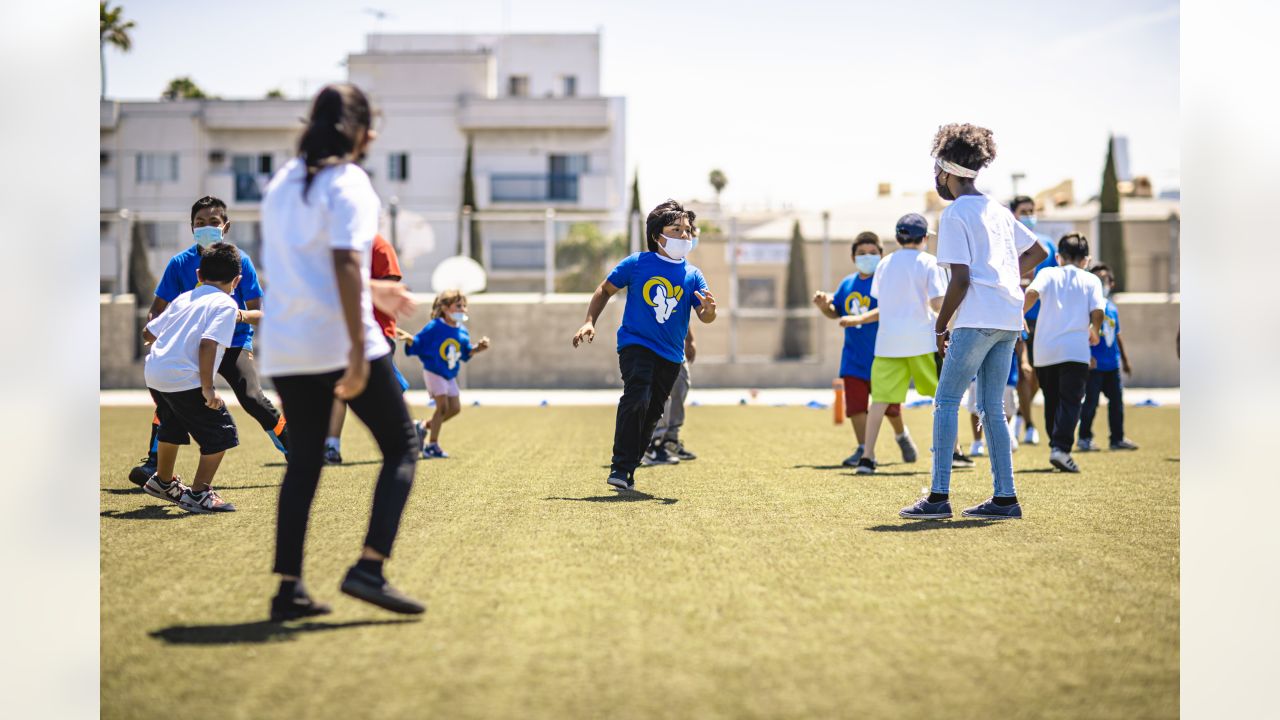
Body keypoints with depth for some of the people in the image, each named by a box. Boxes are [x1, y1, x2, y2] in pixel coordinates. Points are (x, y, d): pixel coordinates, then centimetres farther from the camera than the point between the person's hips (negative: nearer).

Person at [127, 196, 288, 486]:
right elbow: (157, 310, 3)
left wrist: (241, 315, -29)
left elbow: (258, 314, -7)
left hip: (234, 344, -2)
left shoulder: (240, 261, -7)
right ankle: (153, 463, -5)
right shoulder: (180, 263, -2)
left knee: (253, 398, -21)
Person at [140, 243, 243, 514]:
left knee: (172, 427, 32)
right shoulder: (226, 305, -4)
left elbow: (148, 332, 22)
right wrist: (207, 388, -17)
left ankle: (162, 481, 50)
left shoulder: (183, 298, 18)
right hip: (184, 379, -8)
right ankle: (197, 494, 4)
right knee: (221, 433, 3)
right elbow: (208, 343, -19)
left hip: (153, 373, 8)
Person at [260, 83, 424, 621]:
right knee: (401, 449, 5)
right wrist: (359, 349, -21)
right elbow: (345, 264, -18)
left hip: (285, 348, 7)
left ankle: (289, 588, 10)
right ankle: (369, 567, -8)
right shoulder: (348, 182, -8)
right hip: (340, 340, -7)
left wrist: (374, 291, 30)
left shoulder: (281, 184, 16)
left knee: (303, 462, 14)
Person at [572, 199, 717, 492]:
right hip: (635, 344, -4)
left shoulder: (693, 275, 3)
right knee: (637, 399, -25)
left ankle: (628, 472, 24)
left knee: (652, 414, 9)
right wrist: (589, 322, 0)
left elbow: (704, 316, -6)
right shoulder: (637, 264, -3)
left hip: (671, 356, 4)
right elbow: (605, 289, 9)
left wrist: (709, 310, -29)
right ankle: (620, 467, -22)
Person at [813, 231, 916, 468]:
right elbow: (835, 312, 22)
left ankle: (901, 435, 35)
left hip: (882, 356, -5)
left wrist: (858, 319, -36)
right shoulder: (847, 284, 10)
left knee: (889, 404, 6)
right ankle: (863, 450, 10)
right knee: (855, 404, 0)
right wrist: (823, 305, 0)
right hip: (854, 357, 5)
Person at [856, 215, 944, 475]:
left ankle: (867, 457, -7)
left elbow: (880, 301, 11)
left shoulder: (884, 264, 10)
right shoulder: (929, 262, -3)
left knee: (880, 399, 0)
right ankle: (952, 452, 13)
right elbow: (937, 302, -11)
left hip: (888, 340, 3)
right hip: (922, 339, -3)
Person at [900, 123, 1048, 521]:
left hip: (977, 319, -8)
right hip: (1010, 319, 8)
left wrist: (940, 327, -4)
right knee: (992, 408, 11)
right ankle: (1005, 498, 9)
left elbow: (960, 279, -12)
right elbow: (1038, 252, 28)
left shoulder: (954, 214, -6)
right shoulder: (998, 210, 19)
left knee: (946, 401, -3)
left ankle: (939, 496, -7)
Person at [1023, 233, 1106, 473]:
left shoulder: (1048, 274, 9)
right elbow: (1097, 312, -4)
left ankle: (1055, 445, 17)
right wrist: (1094, 333, 15)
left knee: (1052, 401, 14)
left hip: (1045, 350, 2)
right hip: (1075, 349, -2)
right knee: (1070, 401, -5)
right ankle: (1061, 448, -20)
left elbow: (1032, 292, -12)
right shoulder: (1091, 280, 7)